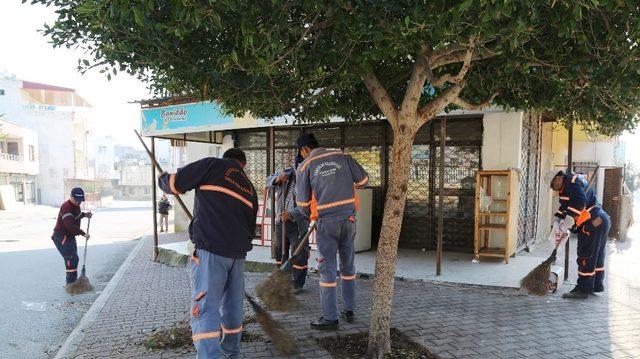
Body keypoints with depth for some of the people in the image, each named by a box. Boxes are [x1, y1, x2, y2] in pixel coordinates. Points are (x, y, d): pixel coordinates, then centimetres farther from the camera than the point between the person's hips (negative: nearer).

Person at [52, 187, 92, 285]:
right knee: (71, 258, -15)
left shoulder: (76, 205, 6)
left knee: (73, 259, 15)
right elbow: (70, 225, -33)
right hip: (61, 236, -10)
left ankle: (72, 283, 26)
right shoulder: (66, 206, -24)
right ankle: (71, 284, -10)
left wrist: (84, 214, 9)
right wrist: (83, 233, -30)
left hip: (70, 236, 10)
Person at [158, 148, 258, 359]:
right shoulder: (250, 188, 21)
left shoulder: (213, 165, 4)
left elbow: (174, 184, -2)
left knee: (205, 309, -8)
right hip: (238, 253, 6)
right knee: (232, 307, 18)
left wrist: (163, 178, 20)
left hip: (210, 250, -6)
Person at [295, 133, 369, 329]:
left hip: (326, 222, -3)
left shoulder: (304, 167, -1)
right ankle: (349, 310, 25)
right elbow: (363, 180, 9)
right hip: (348, 219, 4)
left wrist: (312, 214, 22)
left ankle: (330, 318, 7)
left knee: (327, 269, 4)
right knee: (348, 266, 17)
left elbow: (303, 202, 2)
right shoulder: (342, 157, 5)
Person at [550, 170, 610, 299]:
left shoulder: (571, 182, -12)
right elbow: (564, 207, 22)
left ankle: (583, 289, 0)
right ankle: (597, 285, 30)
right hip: (602, 221, 11)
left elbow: (580, 202, -27)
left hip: (593, 224, -11)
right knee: (597, 256, 19)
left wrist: (566, 224, -25)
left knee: (585, 257, -5)